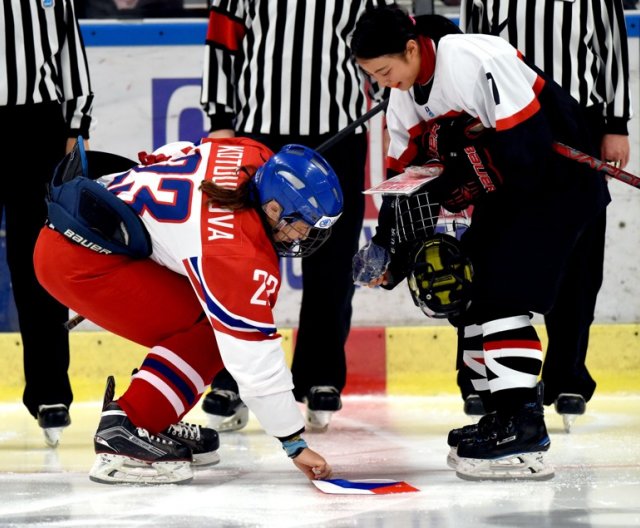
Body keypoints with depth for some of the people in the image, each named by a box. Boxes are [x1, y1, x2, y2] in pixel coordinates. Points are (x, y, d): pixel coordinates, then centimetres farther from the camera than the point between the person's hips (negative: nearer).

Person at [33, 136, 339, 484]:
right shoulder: (241, 255, -23)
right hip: (82, 260, -10)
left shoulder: (255, 159, -1)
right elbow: (254, 357, -20)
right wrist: (295, 443, -16)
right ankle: (123, 432, -15)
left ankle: (155, 423, 18)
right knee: (208, 334, -12)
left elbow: (171, 156, 17)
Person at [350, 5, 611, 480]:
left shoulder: (479, 61, -26)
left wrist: (457, 186, -23)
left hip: (559, 177, -10)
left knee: (502, 293, -18)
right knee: (469, 293, 8)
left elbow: (528, 144, -29)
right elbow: (405, 175, 9)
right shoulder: (404, 97, 3)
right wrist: (387, 246, 0)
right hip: (508, 189, 10)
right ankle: (505, 411, 19)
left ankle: (523, 430, -21)